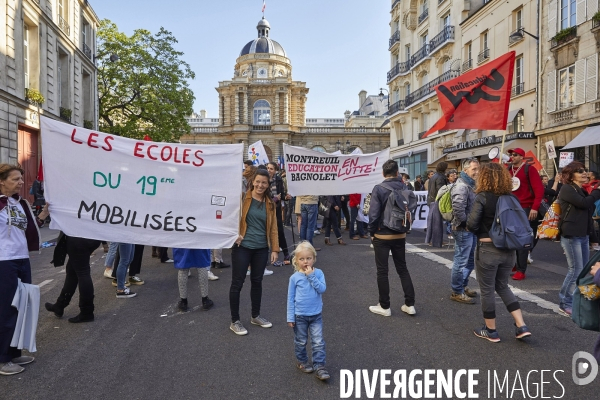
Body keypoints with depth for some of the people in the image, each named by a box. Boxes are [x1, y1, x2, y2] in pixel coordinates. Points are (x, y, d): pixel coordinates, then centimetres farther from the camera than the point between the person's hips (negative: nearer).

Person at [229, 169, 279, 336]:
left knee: (257, 281, 15)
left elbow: (273, 227, 9)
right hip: (242, 246, -4)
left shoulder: (270, 203, 7)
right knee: (237, 282, 2)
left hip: (261, 248, 4)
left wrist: (275, 248, 5)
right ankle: (235, 321, 15)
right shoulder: (243, 198, -5)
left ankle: (256, 316, 32)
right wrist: (234, 234, -13)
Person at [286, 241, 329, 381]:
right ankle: (301, 361, 36)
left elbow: (322, 289, -19)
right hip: (299, 316, -1)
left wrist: (311, 276, -24)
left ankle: (319, 365, 13)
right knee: (300, 342, 15)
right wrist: (290, 317, -4)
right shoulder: (294, 277, -9)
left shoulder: (318, 273, -6)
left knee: (318, 342, 1)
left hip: (316, 315, 1)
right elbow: (290, 298, -4)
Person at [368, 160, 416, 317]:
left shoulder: (379, 189, -13)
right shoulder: (404, 187, 1)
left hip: (382, 236, -4)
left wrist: (372, 232, -4)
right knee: (403, 269, 16)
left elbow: (374, 214, -15)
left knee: (382, 271, 6)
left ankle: (384, 307, 14)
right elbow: (410, 210, 7)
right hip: (400, 235, 5)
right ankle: (410, 304, 18)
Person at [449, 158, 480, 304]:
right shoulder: (461, 186, -19)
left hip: (471, 229, 10)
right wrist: (465, 223, -19)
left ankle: (463, 286, 34)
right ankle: (457, 292, 10)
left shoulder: (471, 185, 14)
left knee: (470, 260, 20)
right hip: (463, 230, -10)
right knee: (461, 261, -2)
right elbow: (458, 208, -32)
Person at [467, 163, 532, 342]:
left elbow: (471, 224, -19)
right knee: (503, 287, 22)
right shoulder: (511, 197, 4)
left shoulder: (482, 197, -13)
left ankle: (490, 331, 21)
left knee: (487, 290, 9)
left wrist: (481, 231, 1)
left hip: (488, 250, -6)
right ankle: (521, 327, 18)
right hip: (507, 250, 6)